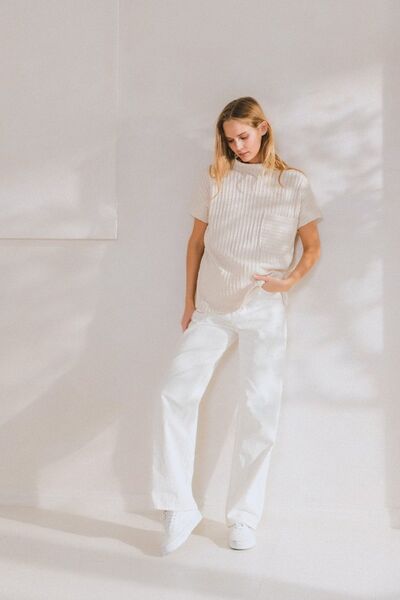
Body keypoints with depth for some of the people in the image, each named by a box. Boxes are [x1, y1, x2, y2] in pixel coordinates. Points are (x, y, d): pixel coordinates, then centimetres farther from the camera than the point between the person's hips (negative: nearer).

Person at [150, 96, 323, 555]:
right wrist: (189, 301, 8)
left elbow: (313, 246, 7)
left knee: (258, 413, 1)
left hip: (264, 311, -1)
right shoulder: (214, 177, 7)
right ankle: (179, 509, 1)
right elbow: (197, 240, 11)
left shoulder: (294, 184, 3)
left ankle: (243, 517, 17)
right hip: (212, 307, 2)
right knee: (174, 395, -12)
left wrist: (291, 280, -12)